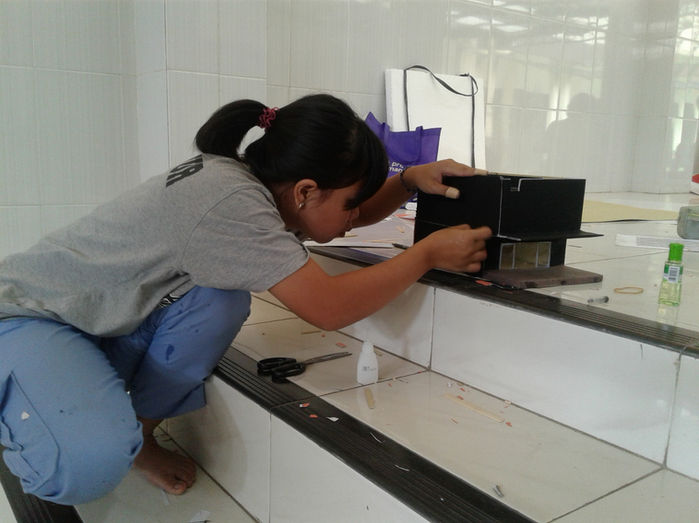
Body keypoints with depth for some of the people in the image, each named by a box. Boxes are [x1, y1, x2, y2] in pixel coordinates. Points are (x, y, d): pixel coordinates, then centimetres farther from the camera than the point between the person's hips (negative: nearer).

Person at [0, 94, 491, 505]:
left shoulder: (254, 179, -5)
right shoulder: (228, 200, -32)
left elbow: (352, 211, 10)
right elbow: (329, 307, -32)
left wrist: (411, 179, -7)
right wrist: (430, 253, -21)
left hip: (103, 323, 8)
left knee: (223, 301, -15)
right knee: (92, 463, -31)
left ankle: (137, 437, 4)